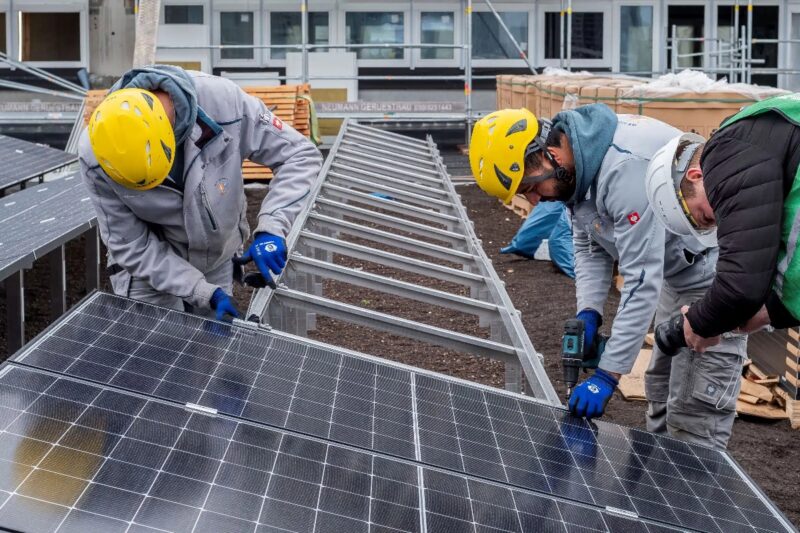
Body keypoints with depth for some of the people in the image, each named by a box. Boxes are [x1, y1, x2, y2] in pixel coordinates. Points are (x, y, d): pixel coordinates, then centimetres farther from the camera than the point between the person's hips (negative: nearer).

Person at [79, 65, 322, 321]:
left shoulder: (223, 100, -30)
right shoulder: (96, 156, -29)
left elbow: (301, 155, -20)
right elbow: (131, 246, -20)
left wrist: (271, 228, -33)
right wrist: (205, 293, -26)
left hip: (218, 258, 2)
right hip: (151, 269, -2)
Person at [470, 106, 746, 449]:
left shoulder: (625, 168, -33)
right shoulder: (577, 163, -3)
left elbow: (642, 281, -31)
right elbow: (590, 249, 7)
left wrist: (607, 375, -29)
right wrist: (588, 313, -11)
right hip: (678, 270, 10)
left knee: (693, 420, -10)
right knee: (661, 393, 20)